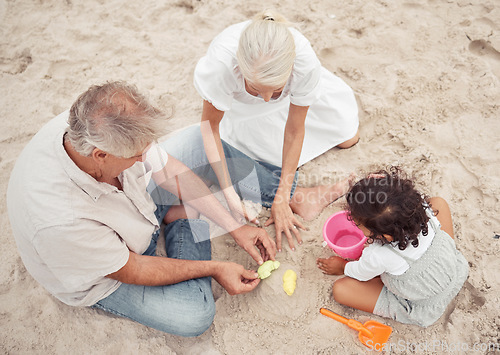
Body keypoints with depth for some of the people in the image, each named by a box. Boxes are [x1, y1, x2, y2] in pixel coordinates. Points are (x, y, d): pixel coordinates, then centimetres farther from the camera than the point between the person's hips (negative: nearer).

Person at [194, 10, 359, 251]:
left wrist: (282, 199, -25)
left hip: (290, 99, 1)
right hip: (239, 105, -1)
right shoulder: (221, 62, -45)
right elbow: (210, 124, -28)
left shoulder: (305, 62, -42)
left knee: (348, 138, 12)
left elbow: (294, 131, -28)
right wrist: (229, 193, -34)